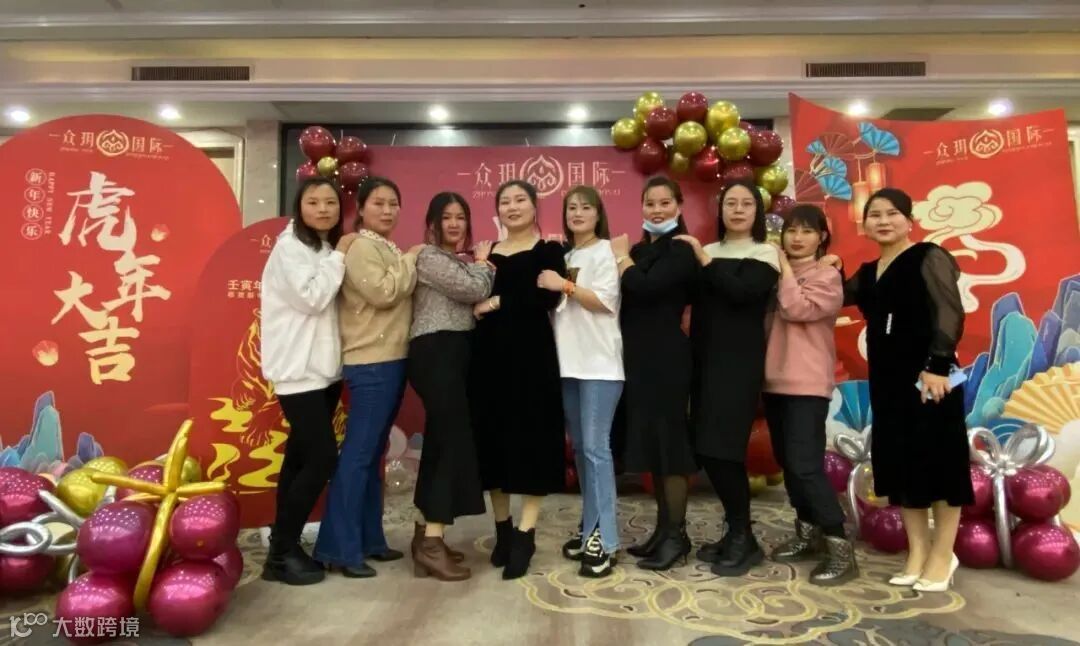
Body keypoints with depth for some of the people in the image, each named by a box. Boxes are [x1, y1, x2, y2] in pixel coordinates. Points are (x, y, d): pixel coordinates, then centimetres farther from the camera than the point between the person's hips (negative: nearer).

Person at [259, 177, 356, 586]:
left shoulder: (327, 247, 16)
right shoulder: (289, 246, -9)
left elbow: (329, 303, 13)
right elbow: (312, 299, -21)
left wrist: (338, 256, 1)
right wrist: (339, 257, -13)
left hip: (325, 368, 8)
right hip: (298, 371, -8)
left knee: (301, 457, 11)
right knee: (322, 458, -11)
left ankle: (286, 546, 20)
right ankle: (281, 553, 2)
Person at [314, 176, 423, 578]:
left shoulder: (388, 249, 19)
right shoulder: (360, 247, -9)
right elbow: (383, 293, -21)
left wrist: (412, 261, 3)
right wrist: (411, 260, -10)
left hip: (393, 361, 10)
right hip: (371, 363, -10)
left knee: (373, 453, 13)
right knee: (357, 453, -7)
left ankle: (369, 539, 23)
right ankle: (339, 548, 1)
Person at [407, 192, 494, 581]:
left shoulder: (459, 261, 22)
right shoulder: (429, 257, -6)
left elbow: (475, 300, 13)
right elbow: (475, 290, -14)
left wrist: (478, 263, 2)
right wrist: (483, 262, 3)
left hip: (455, 352, 9)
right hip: (435, 352, -9)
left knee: (442, 441, 9)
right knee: (454, 440, -13)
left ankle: (426, 534, 17)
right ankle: (432, 543, -9)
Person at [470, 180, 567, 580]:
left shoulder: (548, 250, 2)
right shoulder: (487, 252, 16)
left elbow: (548, 297, -13)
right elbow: (476, 300, 11)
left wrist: (498, 302, -12)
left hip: (531, 353, -4)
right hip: (490, 353, 5)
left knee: (531, 438, -3)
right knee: (493, 437, 7)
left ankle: (525, 535, 5)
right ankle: (502, 529, 20)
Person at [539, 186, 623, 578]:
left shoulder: (604, 251, -1)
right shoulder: (565, 256, 17)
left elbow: (606, 302, -11)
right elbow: (559, 307, 16)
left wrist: (564, 286, -15)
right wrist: (552, 288, -1)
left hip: (599, 363, -6)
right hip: (569, 362, 7)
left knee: (596, 447, -9)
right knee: (579, 447, 10)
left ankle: (602, 539, -2)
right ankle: (590, 528, 20)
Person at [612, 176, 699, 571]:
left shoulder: (682, 251, -7)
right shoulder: (639, 250, 16)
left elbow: (645, 287, -22)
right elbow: (625, 301, 11)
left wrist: (621, 257, -7)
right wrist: (628, 255, 1)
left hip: (667, 357, -8)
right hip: (639, 356, 8)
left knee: (668, 439, -3)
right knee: (649, 441, 12)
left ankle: (677, 535, 8)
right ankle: (663, 527, 23)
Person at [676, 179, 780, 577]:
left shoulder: (764, 254, 0)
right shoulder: (708, 252, 14)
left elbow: (741, 292, -18)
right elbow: (690, 298, 7)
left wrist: (704, 260, -12)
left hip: (740, 363, -5)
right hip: (704, 359, 5)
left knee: (723, 448, -9)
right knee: (704, 449, 5)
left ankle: (743, 539, 9)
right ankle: (735, 532, 21)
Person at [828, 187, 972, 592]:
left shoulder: (929, 257, -6)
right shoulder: (868, 273, 14)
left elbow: (950, 313, -15)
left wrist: (937, 366, -22)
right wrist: (829, 270, 6)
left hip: (928, 375, -7)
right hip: (886, 379, 7)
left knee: (937, 460, 1)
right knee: (897, 461, 10)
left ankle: (942, 555, 14)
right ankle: (917, 551, 22)